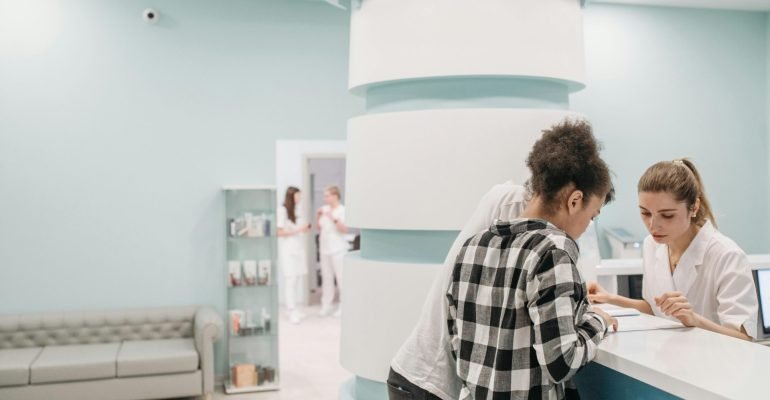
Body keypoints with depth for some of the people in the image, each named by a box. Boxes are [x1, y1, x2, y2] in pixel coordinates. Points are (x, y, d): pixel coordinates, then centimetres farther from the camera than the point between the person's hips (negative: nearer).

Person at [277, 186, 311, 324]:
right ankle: (292, 311, -3)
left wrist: (306, 227, 4)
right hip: (288, 249, -6)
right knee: (291, 279, -8)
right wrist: (298, 230, -15)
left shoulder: (298, 209, 12)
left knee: (299, 278, 4)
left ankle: (295, 308, 14)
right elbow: (279, 232, -12)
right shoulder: (282, 210, -8)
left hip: (299, 248, 6)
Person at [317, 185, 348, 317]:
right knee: (326, 277, 9)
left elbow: (344, 230, -17)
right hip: (324, 248, 6)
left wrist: (333, 218, -25)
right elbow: (319, 228, 16)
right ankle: (326, 305, 14)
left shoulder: (342, 210, -8)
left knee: (341, 277, -3)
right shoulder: (324, 208, 8)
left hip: (337, 249, -6)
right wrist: (318, 216, 0)